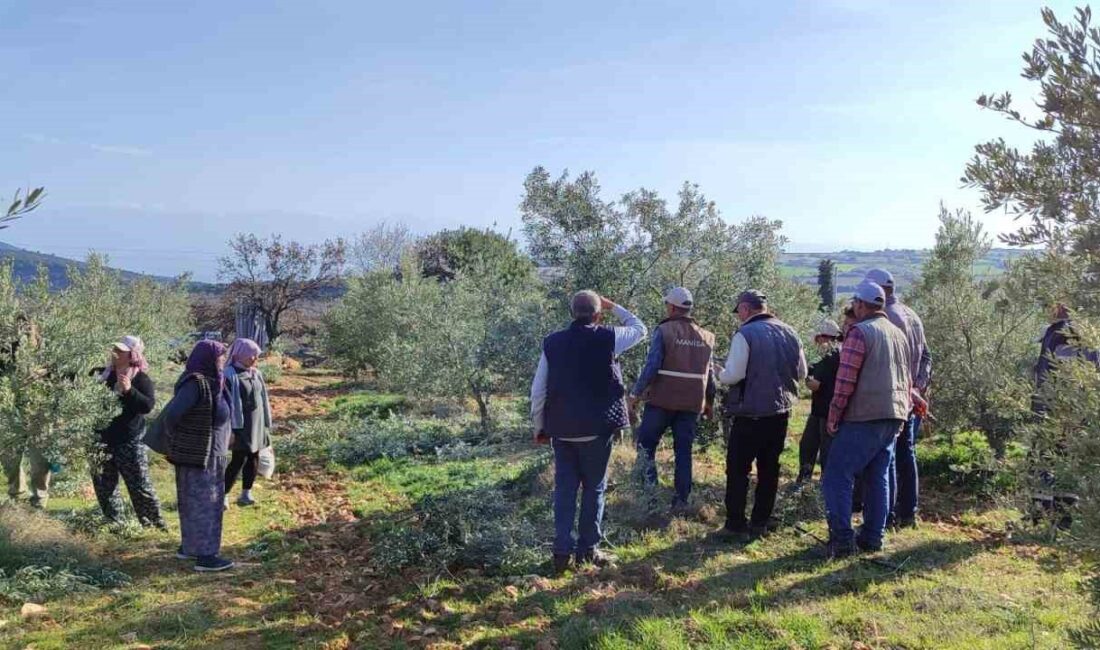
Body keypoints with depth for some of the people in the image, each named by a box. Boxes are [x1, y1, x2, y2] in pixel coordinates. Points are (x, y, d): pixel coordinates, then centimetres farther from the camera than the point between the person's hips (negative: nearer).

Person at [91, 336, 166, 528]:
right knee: (103, 485, 12)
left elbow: (148, 405, -20)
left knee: (139, 484, -3)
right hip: (102, 439, 6)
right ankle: (113, 523, 26)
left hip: (129, 441, -6)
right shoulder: (103, 374, 7)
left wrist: (129, 390, -30)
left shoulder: (140, 379, -8)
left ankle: (155, 523, 9)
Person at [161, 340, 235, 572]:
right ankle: (204, 556, 5)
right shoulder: (195, 383, -22)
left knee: (196, 501, 18)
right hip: (198, 454, -9)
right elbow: (171, 414, -25)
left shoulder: (210, 381, 5)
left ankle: (188, 546, 31)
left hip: (209, 452, 9)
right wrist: (179, 437, -9)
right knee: (202, 503, -2)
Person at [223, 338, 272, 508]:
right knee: (239, 460, -5)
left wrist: (266, 423, 17)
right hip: (241, 425, -7)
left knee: (254, 458, 9)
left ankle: (246, 494, 20)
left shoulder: (256, 373, 8)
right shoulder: (230, 375, -14)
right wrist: (230, 429, -17)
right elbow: (227, 404, -15)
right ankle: (223, 495, 7)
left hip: (256, 424, 7)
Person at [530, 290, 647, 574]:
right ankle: (588, 549, 14)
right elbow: (640, 329, 13)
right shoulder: (607, 338, -7)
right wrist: (613, 307, 18)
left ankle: (563, 551, 7)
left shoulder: (552, 342, 0)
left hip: (561, 429, 3)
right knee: (594, 488, 10)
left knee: (564, 489, 9)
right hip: (596, 428, -2)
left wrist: (540, 427, 12)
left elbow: (538, 390, 2)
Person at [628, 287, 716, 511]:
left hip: (663, 400, -4)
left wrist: (636, 394, -8)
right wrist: (710, 401, 22)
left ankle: (649, 475, -8)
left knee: (646, 441, 10)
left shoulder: (664, 331, -8)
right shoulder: (706, 337, 8)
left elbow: (651, 367, -14)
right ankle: (682, 498, 11)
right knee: (684, 450, 10)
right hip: (692, 403, 4)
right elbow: (709, 373, 11)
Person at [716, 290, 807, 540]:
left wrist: (720, 374, 3)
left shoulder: (745, 334, -14)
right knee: (769, 468, 15)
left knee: (738, 469, 2)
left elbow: (733, 375, -18)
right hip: (780, 412, 6)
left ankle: (736, 525, 4)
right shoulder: (789, 333, 5)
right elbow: (801, 373, 11)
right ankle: (761, 522, 22)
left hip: (751, 414, -6)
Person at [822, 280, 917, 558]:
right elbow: (908, 381, 21)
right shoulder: (899, 334, 16)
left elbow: (845, 381, -15)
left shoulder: (860, 332, -10)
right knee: (878, 478, 15)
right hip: (894, 418, 8)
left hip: (864, 417, -8)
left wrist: (833, 419, -8)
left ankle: (842, 540, -8)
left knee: (837, 477, -4)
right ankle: (873, 537, 18)